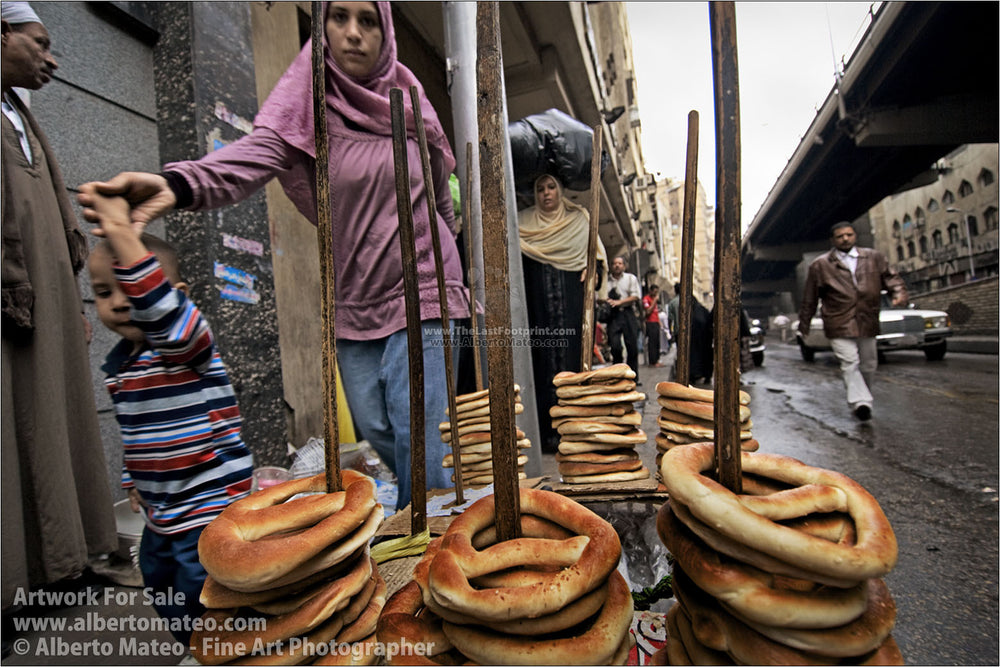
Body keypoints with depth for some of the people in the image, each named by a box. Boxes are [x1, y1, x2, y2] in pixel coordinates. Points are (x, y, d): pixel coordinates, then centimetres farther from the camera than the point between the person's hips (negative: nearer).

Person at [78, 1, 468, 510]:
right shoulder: (305, 103, -1)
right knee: (376, 432, 12)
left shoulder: (408, 103, 6)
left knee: (418, 437, -8)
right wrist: (177, 184, -43)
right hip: (353, 303, 2)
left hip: (419, 291, -1)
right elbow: (253, 154, -22)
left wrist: (454, 278, 18)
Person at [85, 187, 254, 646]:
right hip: (162, 515, 10)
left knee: (200, 598, -1)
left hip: (211, 509, -10)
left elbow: (162, 308, -42)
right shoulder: (119, 362, 8)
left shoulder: (186, 345, -18)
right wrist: (134, 480, 23)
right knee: (159, 587, 25)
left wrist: (121, 234, -43)